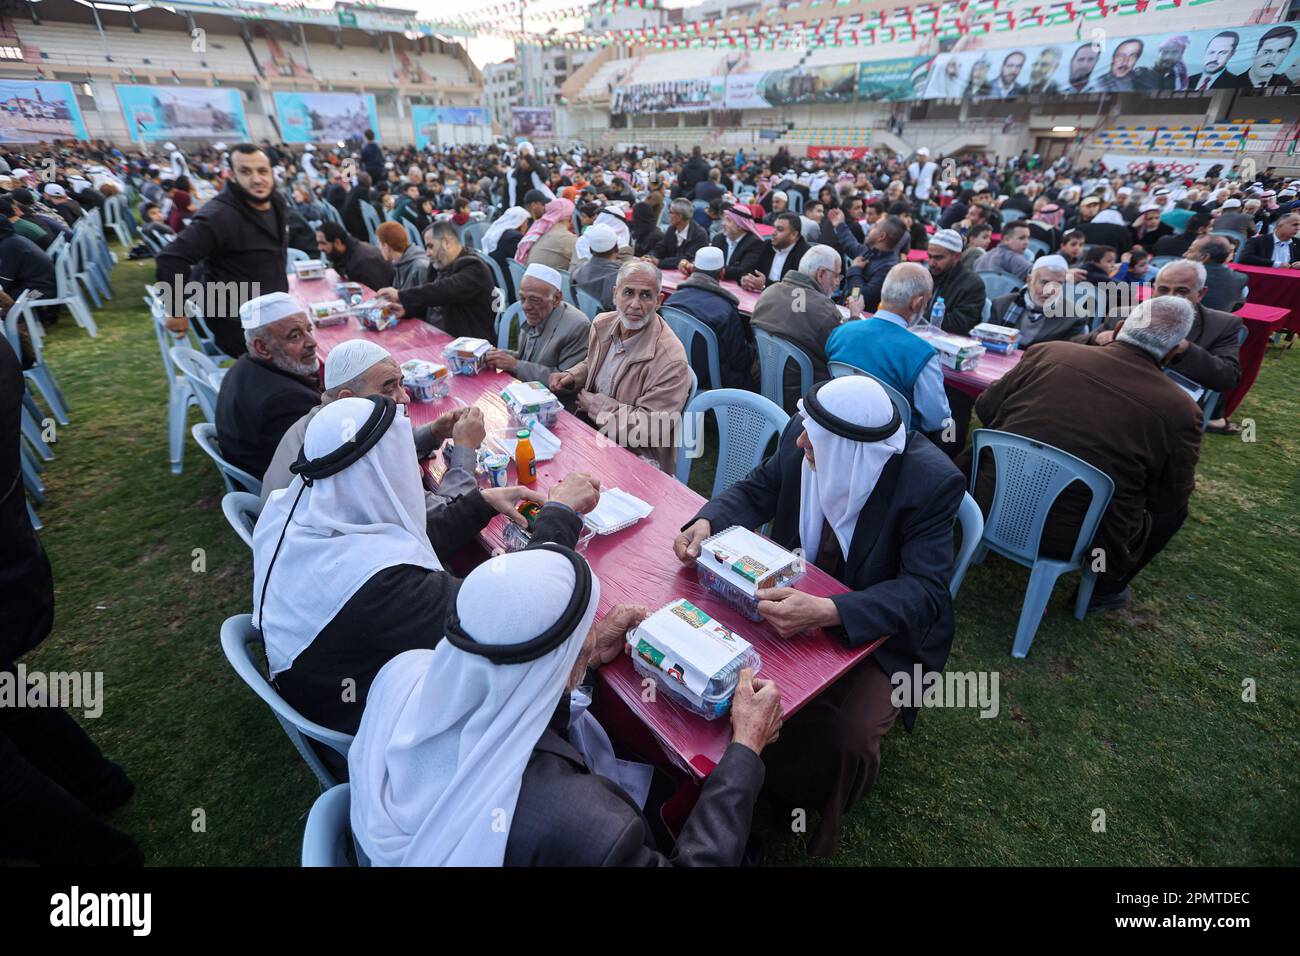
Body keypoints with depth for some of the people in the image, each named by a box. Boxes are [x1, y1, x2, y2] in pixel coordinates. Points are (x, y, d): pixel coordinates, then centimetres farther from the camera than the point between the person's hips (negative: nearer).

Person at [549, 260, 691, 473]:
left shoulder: (670, 360, -24)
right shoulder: (603, 324, 0)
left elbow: (649, 427, -24)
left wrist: (595, 405, -15)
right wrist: (571, 376, 0)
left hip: (639, 459, -7)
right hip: (591, 433, 7)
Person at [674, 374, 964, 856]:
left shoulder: (931, 481, -28)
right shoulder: (805, 435, -17)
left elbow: (926, 592, -30)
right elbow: (755, 491, -3)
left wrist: (825, 613, -46)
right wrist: (706, 523, -24)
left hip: (883, 625, -4)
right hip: (801, 595, 5)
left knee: (846, 737, -22)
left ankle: (816, 822, 14)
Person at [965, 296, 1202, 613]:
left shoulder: (1049, 352, -5)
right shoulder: (1179, 409, -9)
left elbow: (985, 409, 6)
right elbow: (1170, 497, 2)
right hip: (1073, 542, -2)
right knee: (1173, 508, 23)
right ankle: (1105, 588, 29)